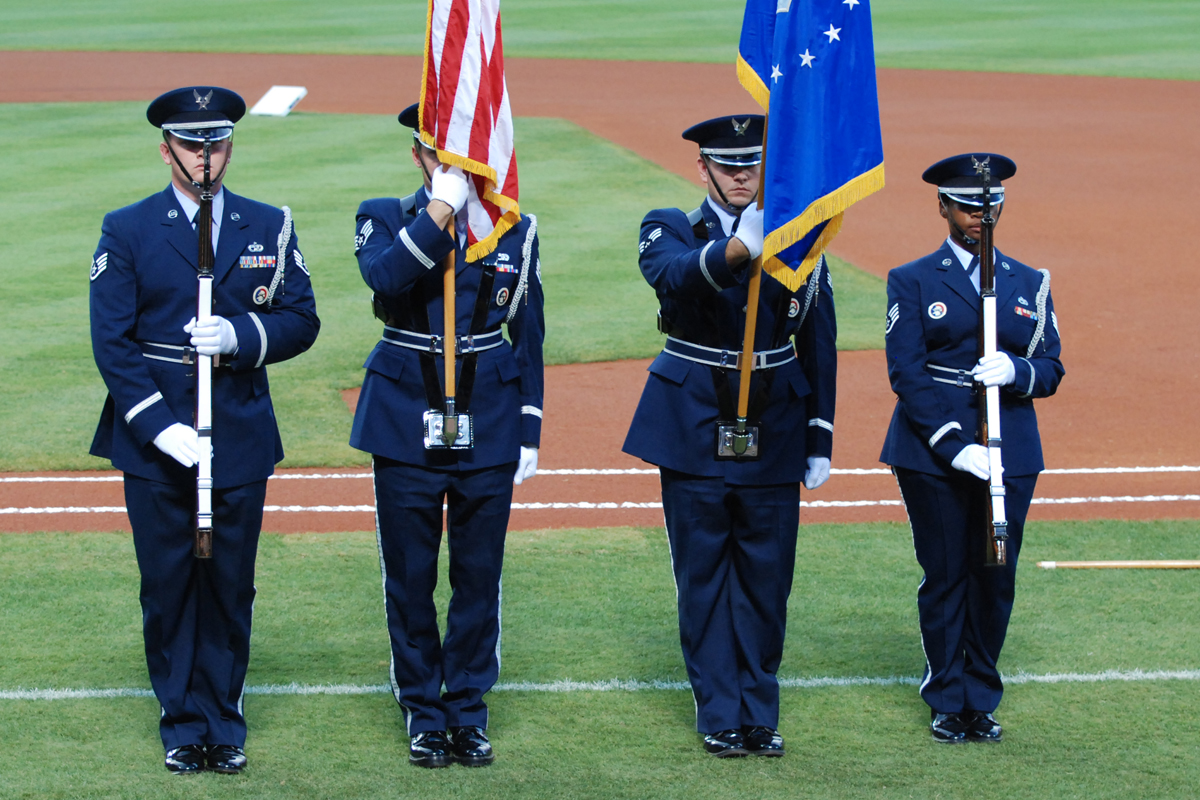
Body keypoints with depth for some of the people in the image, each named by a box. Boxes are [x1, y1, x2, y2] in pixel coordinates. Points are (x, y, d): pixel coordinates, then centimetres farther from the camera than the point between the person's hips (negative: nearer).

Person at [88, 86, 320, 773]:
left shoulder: (270, 228, 7)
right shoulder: (128, 230, 0)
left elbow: (301, 321, 5)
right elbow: (112, 341, -5)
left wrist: (240, 336, -15)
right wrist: (160, 426, -14)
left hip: (239, 434, 1)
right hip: (154, 439, -1)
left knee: (231, 582, 5)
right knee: (167, 582, 4)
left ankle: (225, 719, 16)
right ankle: (183, 723, 15)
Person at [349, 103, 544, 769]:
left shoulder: (515, 230, 5)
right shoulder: (385, 219, -1)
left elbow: (527, 337, 9)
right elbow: (384, 276, -25)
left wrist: (529, 433, 6)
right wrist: (442, 210, -28)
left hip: (487, 421, 1)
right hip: (406, 417, -1)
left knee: (479, 574, 4)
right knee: (410, 576, 3)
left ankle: (468, 713, 15)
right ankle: (424, 714, 15)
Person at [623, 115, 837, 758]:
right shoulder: (668, 229, -2)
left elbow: (818, 344, 8)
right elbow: (674, 276, -28)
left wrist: (820, 439, 5)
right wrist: (737, 249, -49)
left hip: (773, 432, 2)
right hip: (695, 432, -2)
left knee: (766, 576, 5)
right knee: (703, 575, 3)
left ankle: (759, 713, 15)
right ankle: (720, 715, 11)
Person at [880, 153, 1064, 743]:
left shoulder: (1030, 284, 12)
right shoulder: (913, 282, 2)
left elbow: (1051, 369, 8)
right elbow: (906, 373, -6)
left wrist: (1015, 371, -16)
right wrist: (953, 446, -16)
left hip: (1008, 453, 3)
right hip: (932, 453, -3)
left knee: (996, 578, 4)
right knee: (944, 577, 1)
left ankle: (982, 700, 16)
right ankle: (947, 701, 13)